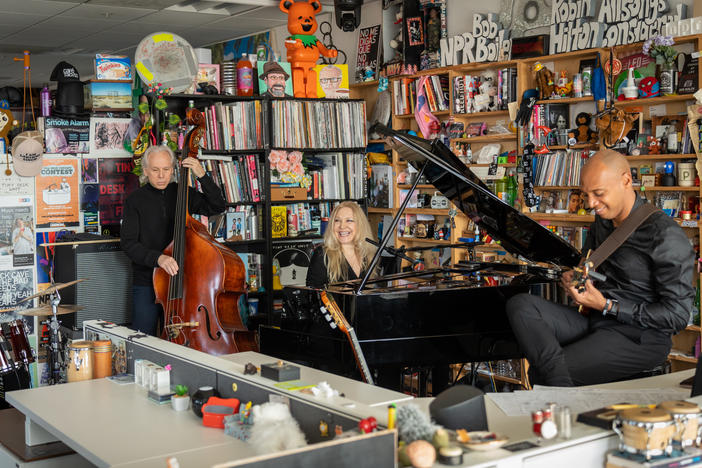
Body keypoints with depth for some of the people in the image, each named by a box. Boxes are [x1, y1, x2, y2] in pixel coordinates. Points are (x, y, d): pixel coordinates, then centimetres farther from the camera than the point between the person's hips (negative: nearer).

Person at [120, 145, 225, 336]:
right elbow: (129, 244, -8)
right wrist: (158, 258, -26)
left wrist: (202, 176, -13)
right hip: (146, 283, -1)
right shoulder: (136, 200, -2)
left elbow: (218, 207, -2)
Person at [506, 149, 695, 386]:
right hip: (594, 319, 9)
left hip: (638, 337, -9)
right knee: (520, 305, -20)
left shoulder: (665, 235, -16)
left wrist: (606, 306, -17)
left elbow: (677, 315, -16)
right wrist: (573, 277, 3)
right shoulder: (602, 221, 11)